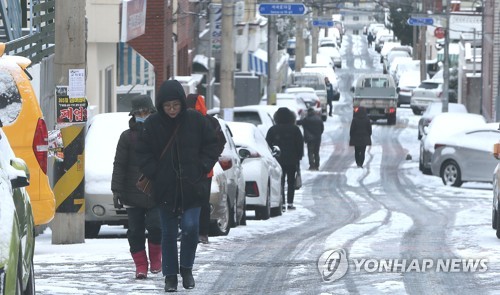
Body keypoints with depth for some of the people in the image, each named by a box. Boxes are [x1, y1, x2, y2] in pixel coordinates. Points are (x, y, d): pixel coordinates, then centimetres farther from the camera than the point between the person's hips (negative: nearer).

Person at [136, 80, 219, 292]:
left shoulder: (196, 121, -3)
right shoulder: (153, 124, -3)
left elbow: (211, 146, 7)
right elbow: (143, 153, 5)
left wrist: (202, 169, -3)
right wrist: (154, 173, -6)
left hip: (192, 187, -1)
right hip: (165, 189, 1)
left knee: (190, 227, -11)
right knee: (168, 233, 6)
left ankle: (186, 268, 11)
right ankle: (170, 276, 16)